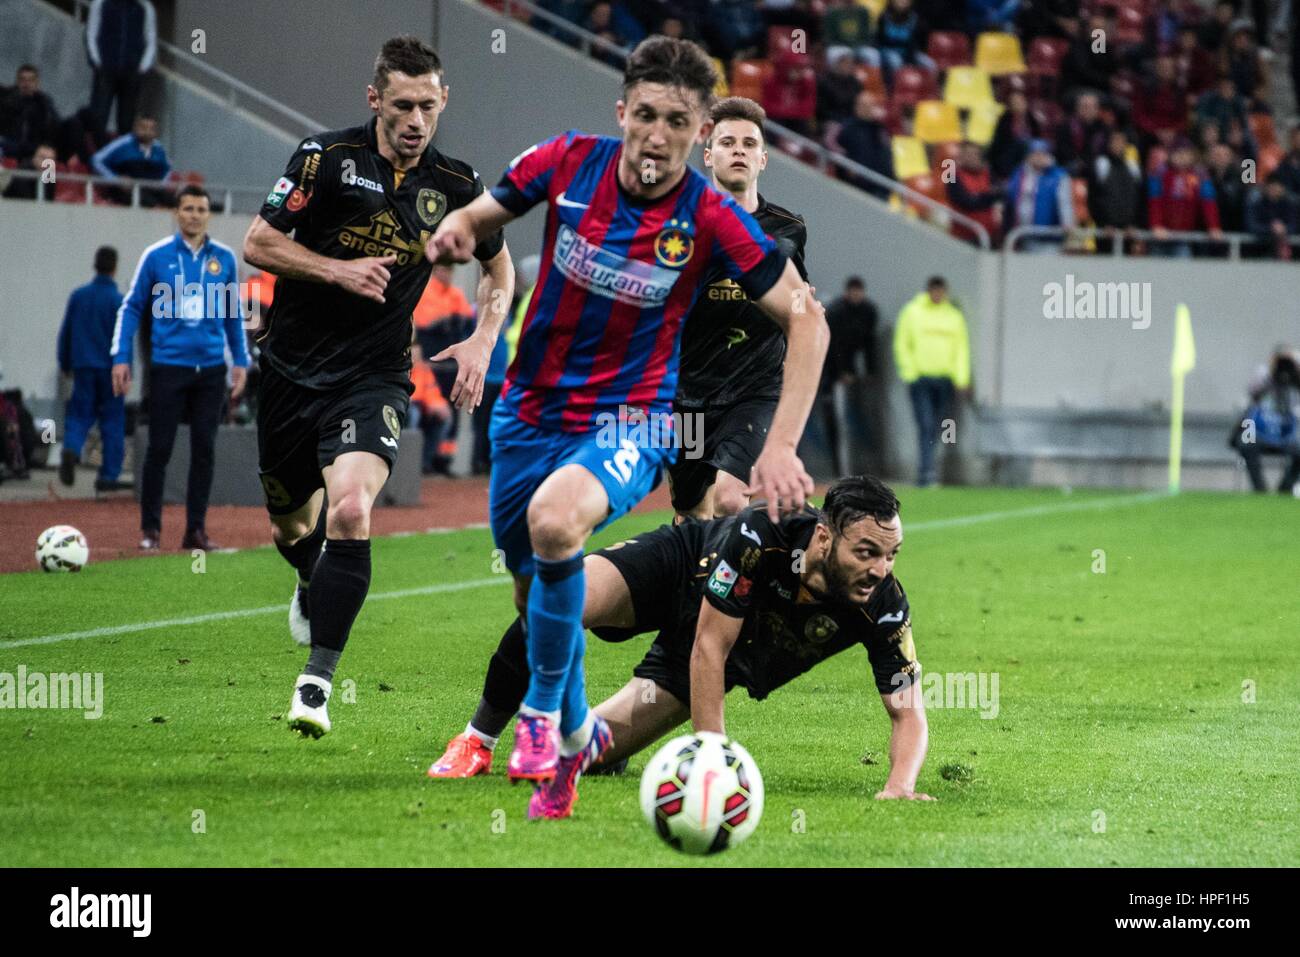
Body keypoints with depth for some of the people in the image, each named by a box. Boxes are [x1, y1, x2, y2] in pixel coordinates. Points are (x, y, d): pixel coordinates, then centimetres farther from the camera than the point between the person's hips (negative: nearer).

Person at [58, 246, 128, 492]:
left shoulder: (78, 295, 5)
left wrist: (65, 364, 21)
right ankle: (108, 476, 5)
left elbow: (65, 333, 11)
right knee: (112, 421, 5)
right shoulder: (117, 300, -9)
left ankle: (71, 449, -23)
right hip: (109, 368, -3)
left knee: (79, 415, 7)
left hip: (83, 367, 3)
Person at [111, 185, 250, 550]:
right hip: (168, 366, -2)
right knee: (159, 449, -3)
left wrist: (240, 361, 11)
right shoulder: (156, 256, 0)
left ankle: (196, 529, 9)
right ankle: (150, 529, 4)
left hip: (211, 368, 3)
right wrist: (121, 357, -3)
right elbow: (131, 308, 4)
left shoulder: (224, 258, 7)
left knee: (205, 450, 3)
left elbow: (234, 313, 15)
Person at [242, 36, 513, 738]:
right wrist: (338, 269, -19)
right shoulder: (327, 156, -9)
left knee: (350, 509, -25)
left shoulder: (455, 184, -2)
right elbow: (258, 243, -7)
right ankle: (314, 584, 55)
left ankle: (317, 680, -18)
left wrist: (484, 340, 0)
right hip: (292, 366, 1)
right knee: (291, 527, 15)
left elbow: (499, 267, 15)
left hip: (373, 376, -1)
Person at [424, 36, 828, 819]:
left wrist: (781, 447, -20)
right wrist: (456, 231, -19)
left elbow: (806, 318, -11)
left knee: (555, 520, -34)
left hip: (629, 423, -4)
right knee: (534, 588, 15)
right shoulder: (568, 162, -9)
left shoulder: (711, 220, -16)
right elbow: (482, 215, 6)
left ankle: (544, 712, -13)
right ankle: (577, 734, 45)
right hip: (529, 412, 4)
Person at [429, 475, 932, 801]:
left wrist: (899, 787, -42)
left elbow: (909, 712, -22)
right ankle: (478, 743, -5)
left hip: (738, 661, 3)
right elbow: (709, 647, -31)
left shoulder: (883, 604, -30)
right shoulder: (759, 536, -38)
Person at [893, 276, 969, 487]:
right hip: (920, 377, -3)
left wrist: (962, 379, 2)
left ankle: (927, 468, 18)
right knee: (925, 425, -12)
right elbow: (902, 345, 4)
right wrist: (910, 373, -6)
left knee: (935, 427, 7)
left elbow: (961, 348, 10)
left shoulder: (954, 315, 9)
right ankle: (927, 468, -17)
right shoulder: (912, 312, 2)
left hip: (945, 379, 3)